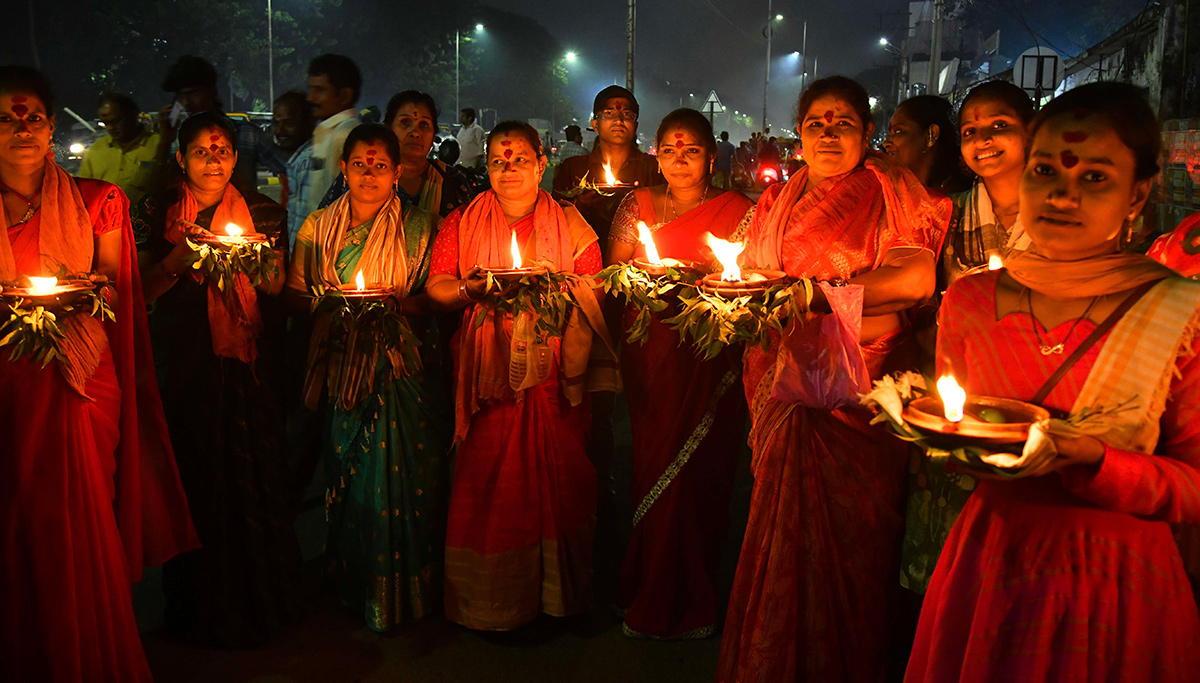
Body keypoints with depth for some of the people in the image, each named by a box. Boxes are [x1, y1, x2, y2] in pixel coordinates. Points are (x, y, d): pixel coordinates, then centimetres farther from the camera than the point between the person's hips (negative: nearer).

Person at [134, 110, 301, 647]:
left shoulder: (262, 212, 7)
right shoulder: (156, 212, 6)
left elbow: (278, 288, 4)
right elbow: (143, 290, 1)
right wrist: (180, 257, -16)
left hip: (250, 363, 0)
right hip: (184, 362, 0)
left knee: (255, 474, 1)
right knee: (195, 476, 2)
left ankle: (260, 599, 19)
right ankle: (200, 607, 20)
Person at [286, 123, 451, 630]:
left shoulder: (420, 228, 0)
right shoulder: (317, 227, 8)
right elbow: (293, 294, 9)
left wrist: (393, 304, -18)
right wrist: (326, 304, -10)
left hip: (403, 369, -2)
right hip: (342, 370, 3)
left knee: (400, 478, -1)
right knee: (346, 479, 9)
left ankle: (400, 593, 18)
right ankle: (354, 585, 28)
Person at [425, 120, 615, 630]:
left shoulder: (570, 223, 11)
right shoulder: (462, 223, 11)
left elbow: (596, 287, 4)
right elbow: (436, 286, 4)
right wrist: (472, 289, -16)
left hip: (555, 373, 0)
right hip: (489, 373, 0)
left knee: (558, 478, -2)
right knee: (486, 484, -3)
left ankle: (557, 592, 14)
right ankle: (490, 602, 12)